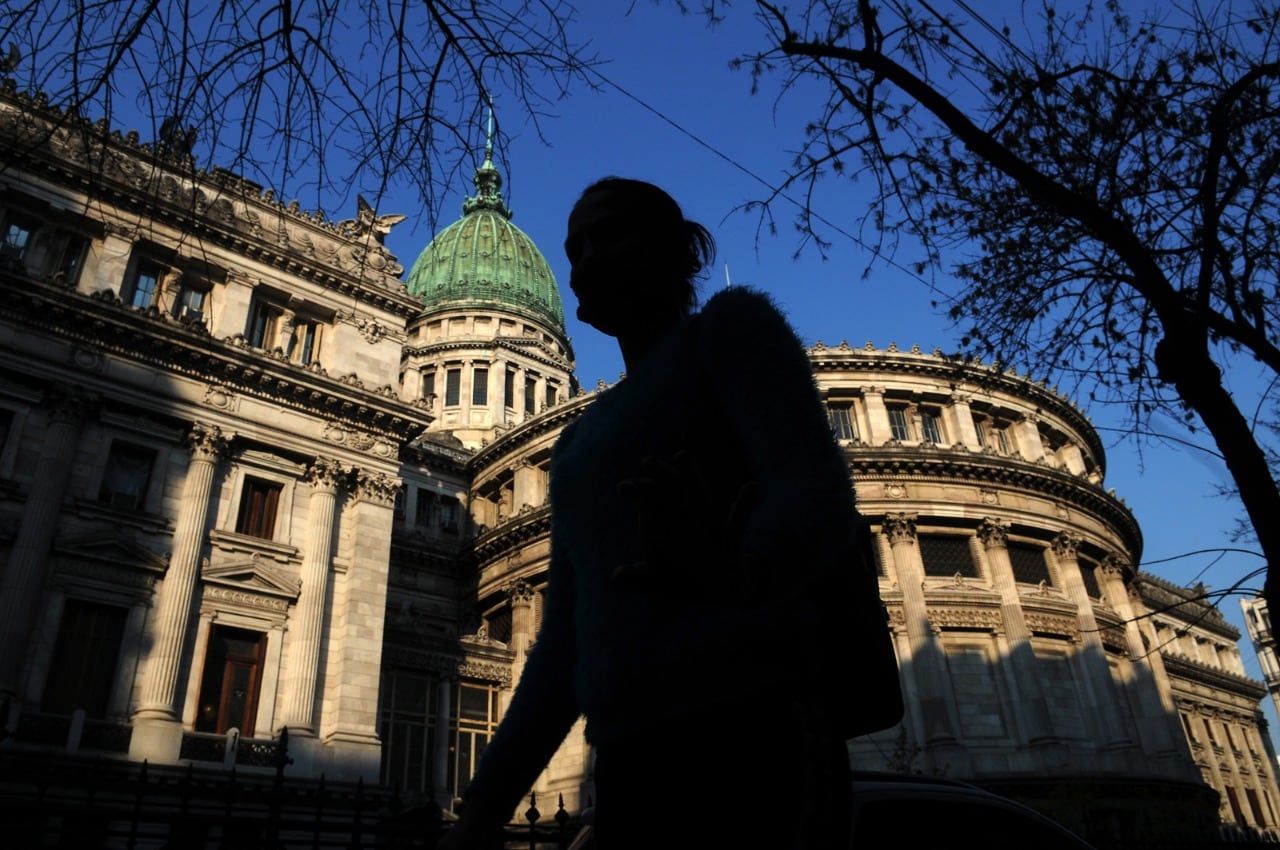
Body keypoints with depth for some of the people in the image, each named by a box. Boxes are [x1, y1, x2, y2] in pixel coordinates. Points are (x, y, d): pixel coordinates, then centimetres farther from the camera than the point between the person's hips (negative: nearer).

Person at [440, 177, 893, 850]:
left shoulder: (730, 323, 5)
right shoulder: (579, 442, 22)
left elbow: (819, 496, -13)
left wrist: (738, 570, -34)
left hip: (750, 731, -6)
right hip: (626, 763, 7)